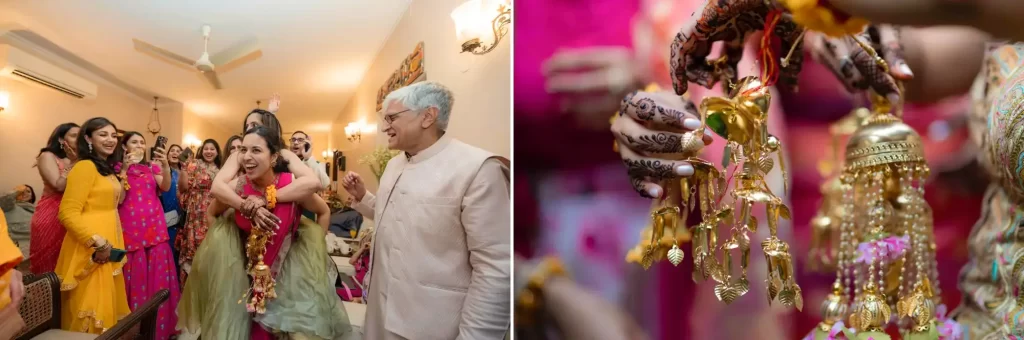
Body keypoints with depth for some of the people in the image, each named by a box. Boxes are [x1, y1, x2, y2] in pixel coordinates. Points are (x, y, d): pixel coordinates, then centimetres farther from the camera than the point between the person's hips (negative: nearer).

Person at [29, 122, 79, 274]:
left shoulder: (78, 159, 13)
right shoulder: (48, 156, -4)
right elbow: (59, 185, -16)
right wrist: (73, 163, -10)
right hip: (50, 215, -5)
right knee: (48, 263, 1)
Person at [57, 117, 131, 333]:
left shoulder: (107, 169, 15)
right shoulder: (85, 166, -13)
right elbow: (68, 213, -20)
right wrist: (98, 243, -22)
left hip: (109, 245, 9)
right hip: (91, 248, -9)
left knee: (107, 303, 15)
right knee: (91, 309, -3)